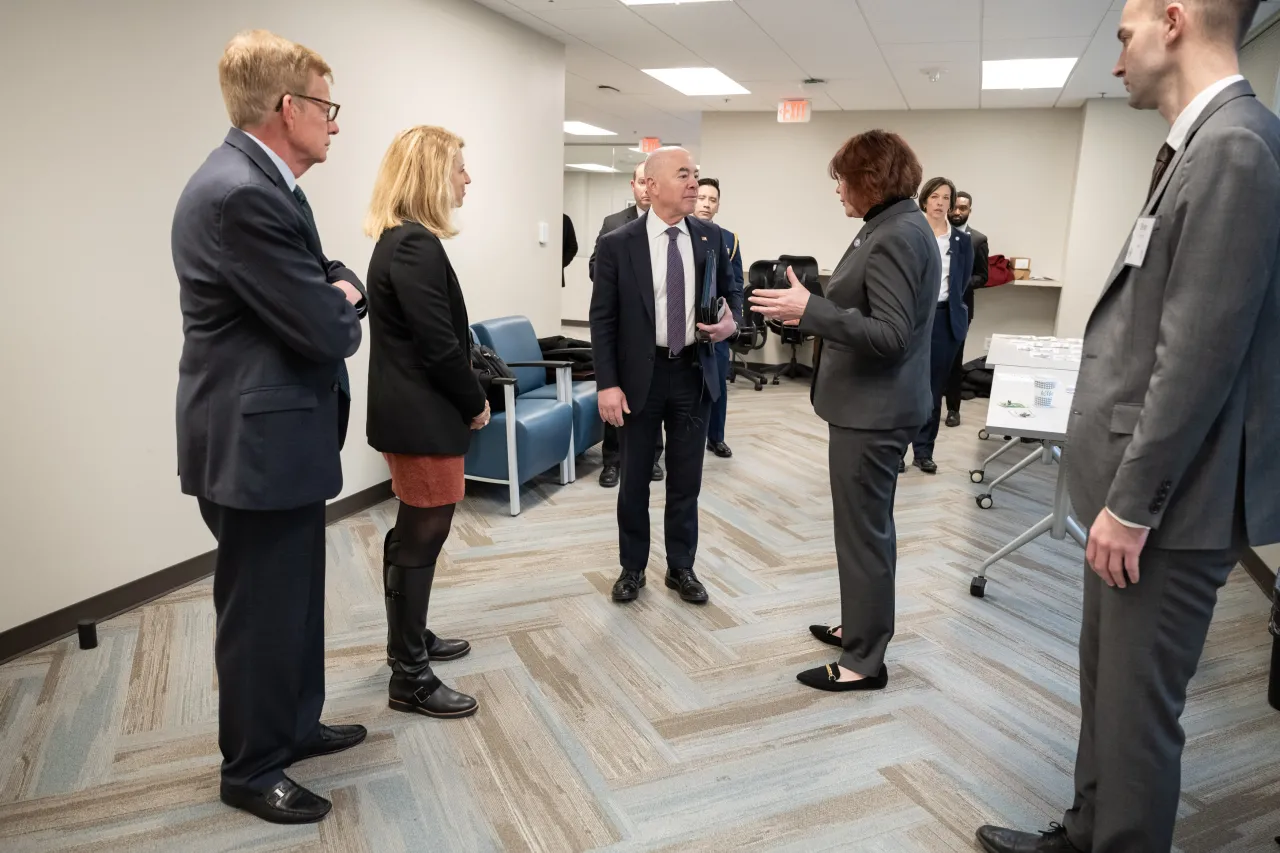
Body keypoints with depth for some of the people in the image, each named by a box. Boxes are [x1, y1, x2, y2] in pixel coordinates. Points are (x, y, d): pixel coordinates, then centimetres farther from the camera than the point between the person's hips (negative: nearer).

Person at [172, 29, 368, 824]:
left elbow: (327, 288, 16)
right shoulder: (239, 193, -23)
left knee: (297, 599, 22)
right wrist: (345, 307, -1)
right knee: (259, 611, 6)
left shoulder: (263, 183, 11)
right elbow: (328, 331, -24)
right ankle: (251, 768, 26)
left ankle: (295, 724, 40)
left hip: (281, 434, 10)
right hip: (256, 441, -10)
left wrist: (341, 290, -7)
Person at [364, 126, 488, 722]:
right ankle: (410, 679, 12)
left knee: (413, 537, 20)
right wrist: (477, 402, -8)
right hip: (423, 418, -10)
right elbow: (439, 344, -22)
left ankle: (409, 640, 36)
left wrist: (467, 398, 11)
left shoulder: (401, 240, 13)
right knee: (421, 541, -1)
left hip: (411, 412, 10)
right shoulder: (414, 245, -19)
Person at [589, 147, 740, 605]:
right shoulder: (617, 244, -7)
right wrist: (607, 384, -12)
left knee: (686, 479, 11)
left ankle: (681, 568, 28)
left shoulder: (711, 237, 2)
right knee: (634, 479, 11)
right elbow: (602, 319, -7)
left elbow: (730, 292, 14)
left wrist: (732, 320, -9)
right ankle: (632, 567, 29)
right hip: (640, 374, -2)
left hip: (694, 372, 3)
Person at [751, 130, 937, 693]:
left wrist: (810, 310, -26)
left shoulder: (896, 237, -18)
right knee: (868, 526, 20)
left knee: (863, 531, -1)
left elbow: (890, 335, -24)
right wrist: (812, 310, 12)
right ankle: (862, 627, 35)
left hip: (873, 411, -11)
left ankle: (864, 662, 12)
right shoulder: (896, 227, 13)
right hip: (872, 405, 11)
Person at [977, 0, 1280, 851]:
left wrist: (1133, 504, -18)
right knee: (1107, 689, 21)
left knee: (1137, 708, 5)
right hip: (1138, 484, 10)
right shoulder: (1203, 147, 13)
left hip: (1170, 501, -10)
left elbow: (1199, 356, -23)